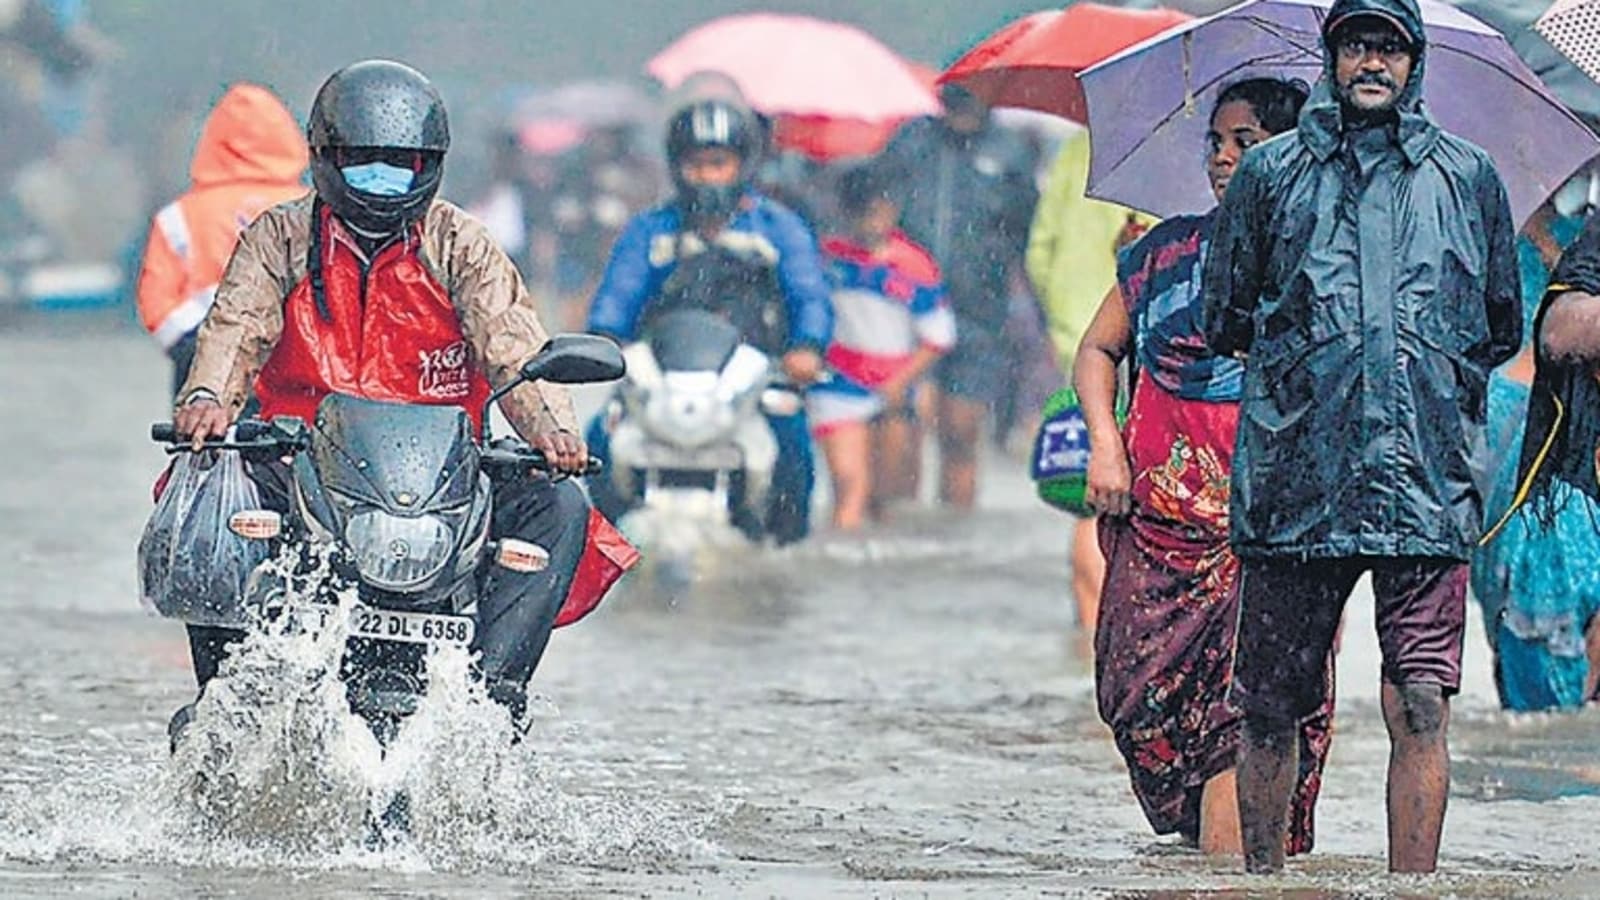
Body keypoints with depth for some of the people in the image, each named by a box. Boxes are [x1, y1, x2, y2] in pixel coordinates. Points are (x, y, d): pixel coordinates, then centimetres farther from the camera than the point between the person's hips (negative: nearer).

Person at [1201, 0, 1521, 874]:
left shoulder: (1469, 178, 12)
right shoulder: (1269, 174, 10)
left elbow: (1503, 329, 18)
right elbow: (1223, 321, 16)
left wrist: (1429, 369, 13)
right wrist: (1306, 353, 13)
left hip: (1427, 480, 0)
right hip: (1293, 485, 0)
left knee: (1421, 709, -8)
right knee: (1271, 711, 5)